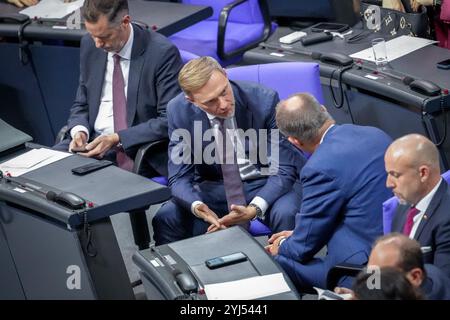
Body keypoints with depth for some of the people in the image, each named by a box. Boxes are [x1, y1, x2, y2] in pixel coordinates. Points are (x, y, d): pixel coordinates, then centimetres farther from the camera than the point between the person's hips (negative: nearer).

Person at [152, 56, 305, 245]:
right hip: (214, 187, 2)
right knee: (166, 219, -22)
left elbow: (284, 169, -18)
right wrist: (197, 206, -35)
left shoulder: (263, 101, -21)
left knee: (286, 215, -34)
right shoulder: (179, 111, -13)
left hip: (266, 183, -2)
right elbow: (179, 177, -11)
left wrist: (255, 209, -36)